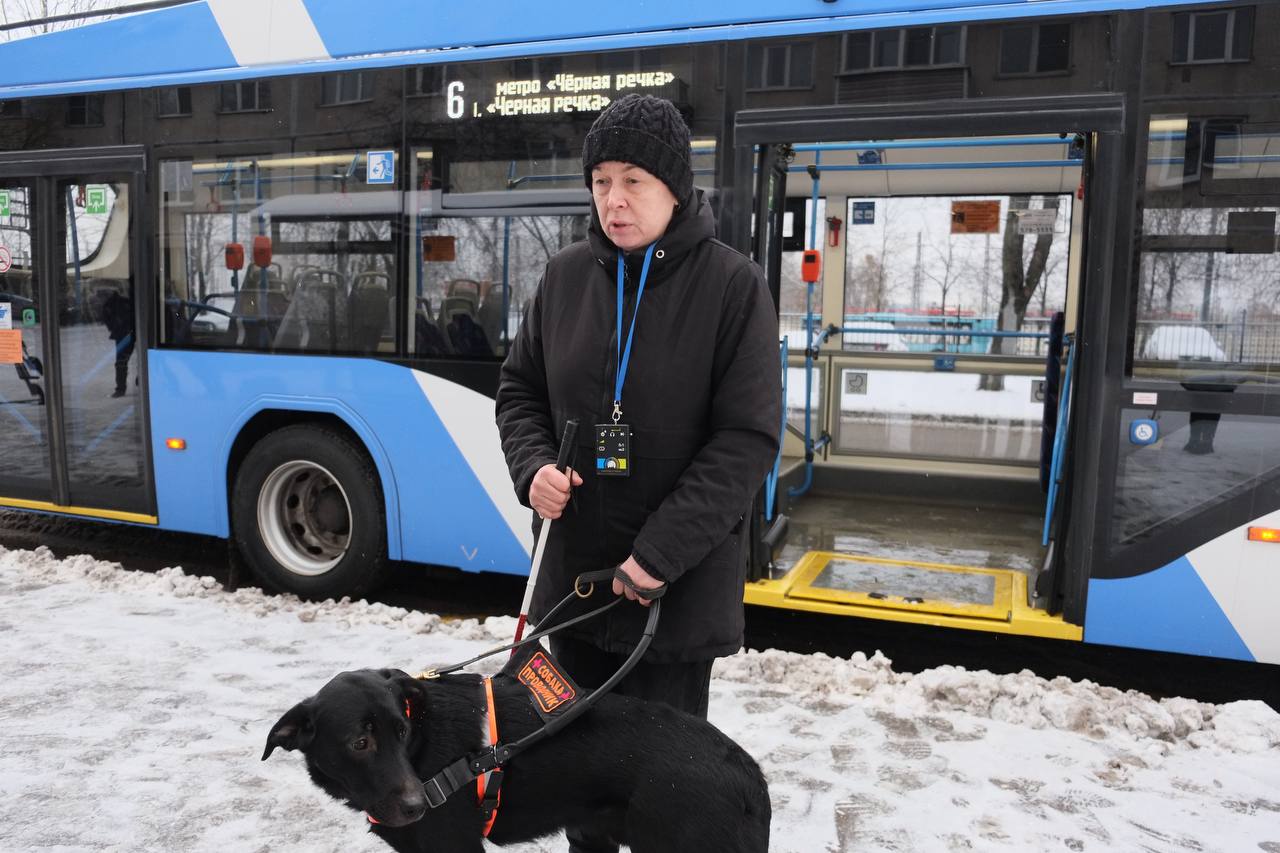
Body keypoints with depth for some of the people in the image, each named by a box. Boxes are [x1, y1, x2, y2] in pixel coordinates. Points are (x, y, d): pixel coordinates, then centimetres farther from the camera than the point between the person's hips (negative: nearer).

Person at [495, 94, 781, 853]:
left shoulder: (733, 284, -12)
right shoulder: (567, 275, 1)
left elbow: (747, 439, -14)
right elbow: (520, 388, 11)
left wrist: (663, 550, -19)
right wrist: (534, 466, -9)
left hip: (680, 580, -4)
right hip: (575, 563, 5)